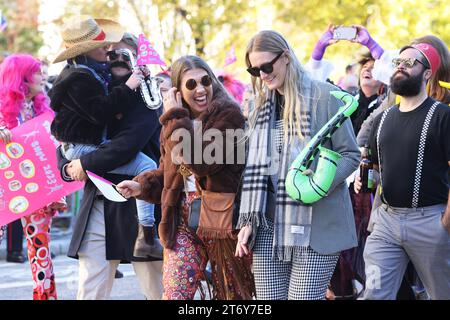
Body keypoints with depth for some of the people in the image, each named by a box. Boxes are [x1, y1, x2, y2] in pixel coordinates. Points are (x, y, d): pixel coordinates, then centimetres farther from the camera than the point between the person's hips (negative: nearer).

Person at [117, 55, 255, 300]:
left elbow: (202, 163, -23)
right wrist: (142, 186, 0)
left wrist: (176, 118, -16)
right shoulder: (174, 122, 11)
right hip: (182, 219, 5)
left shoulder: (228, 114, -10)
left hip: (221, 217, -5)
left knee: (231, 294, 9)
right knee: (173, 293, -5)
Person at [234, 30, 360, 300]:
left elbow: (351, 154, -3)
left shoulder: (325, 95, -3)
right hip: (270, 225, 5)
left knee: (303, 296, -8)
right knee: (268, 298, 2)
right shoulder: (263, 105, 15)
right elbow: (255, 167, 15)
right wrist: (247, 222, 8)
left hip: (316, 226, -5)